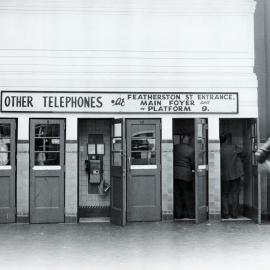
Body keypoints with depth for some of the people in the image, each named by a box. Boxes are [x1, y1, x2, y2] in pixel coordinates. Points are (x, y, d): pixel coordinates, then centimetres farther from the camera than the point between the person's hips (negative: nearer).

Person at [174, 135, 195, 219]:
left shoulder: (175, 147, 1)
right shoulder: (190, 150, -9)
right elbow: (193, 163, -5)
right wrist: (192, 168, 15)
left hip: (175, 174, 4)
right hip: (185, 174, -4)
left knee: (177, 194, 11)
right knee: (188, 194, 7)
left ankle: (179, 213, 14)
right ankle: (190, 213, 10)